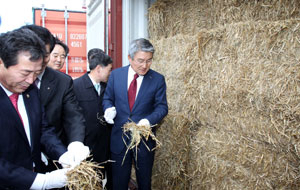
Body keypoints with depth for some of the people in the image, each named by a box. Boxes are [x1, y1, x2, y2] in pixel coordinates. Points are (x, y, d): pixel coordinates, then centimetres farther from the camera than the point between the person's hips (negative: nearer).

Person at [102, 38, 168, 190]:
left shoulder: (158, 79, -7)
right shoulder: (116, 74, -2)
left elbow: (162, 107, -7)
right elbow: (107, 98, 8)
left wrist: (148, 120, -26)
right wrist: (109, 109, -15)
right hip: (119, 137, 1)